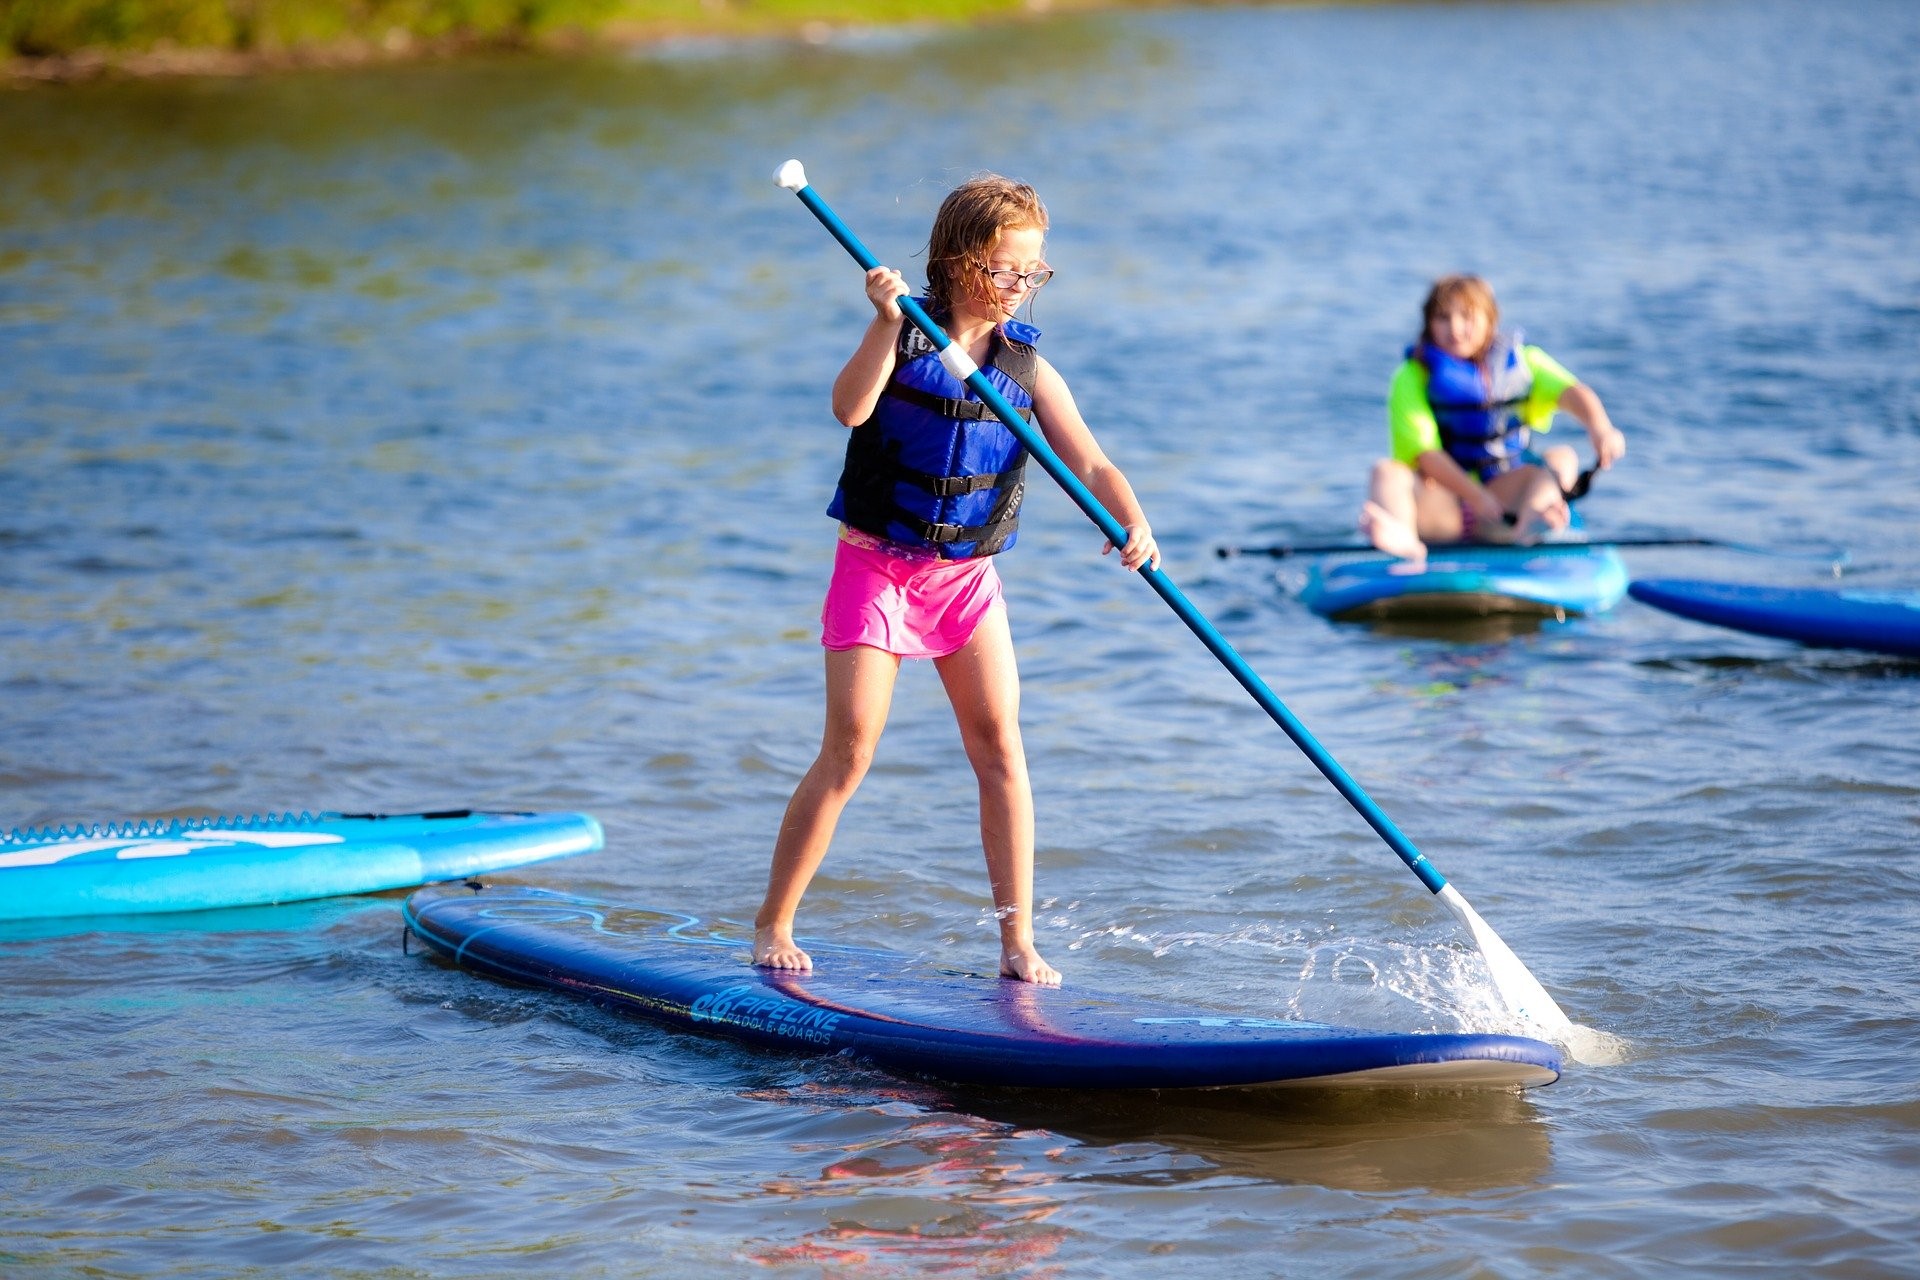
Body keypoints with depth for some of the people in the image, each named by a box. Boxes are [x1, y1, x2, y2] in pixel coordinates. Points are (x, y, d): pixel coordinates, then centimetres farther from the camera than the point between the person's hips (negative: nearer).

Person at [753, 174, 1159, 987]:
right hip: (876, 566, -3)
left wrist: (1133, 524, -26)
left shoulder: (1027, 367, 1)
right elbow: (850, 408, -27)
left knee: (1000, 745, -6)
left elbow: (1092, 466, -7)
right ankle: (771, 926, 6)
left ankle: (1017, 941, 0)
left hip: (966, 575, 3)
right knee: (848, 753, -7)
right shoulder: (903, 339, -8)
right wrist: (887, 324, -38)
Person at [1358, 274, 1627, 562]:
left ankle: (1528, 522, -56)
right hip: (1440, 503, -2)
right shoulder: (1413, 377, 1)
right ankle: (1400, 535, -64)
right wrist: (1478, 498, -28)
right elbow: (1424, 452, -13)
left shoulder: (1521, 362, 8)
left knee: (1562, 457, -21)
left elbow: (1571, 391, -11)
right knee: (1387, 470, -27)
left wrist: (1600, 427, -35)